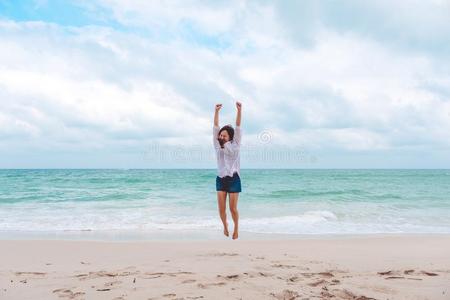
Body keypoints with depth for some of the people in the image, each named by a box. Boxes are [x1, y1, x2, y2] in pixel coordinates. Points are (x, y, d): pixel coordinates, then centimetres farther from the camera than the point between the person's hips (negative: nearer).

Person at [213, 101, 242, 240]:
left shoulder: (235, 145, 0)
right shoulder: (217, 145, 4)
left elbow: (238, 127, -8)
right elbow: (215, 127, -4)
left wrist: (239, 110, -18)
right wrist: (216, 111, -14)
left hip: (233, 179, -2)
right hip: (220, 179, 2)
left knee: (233, 208, 0)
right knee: (221, 208, 0)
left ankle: (236, 227, 27)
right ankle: (225, 226, 29)